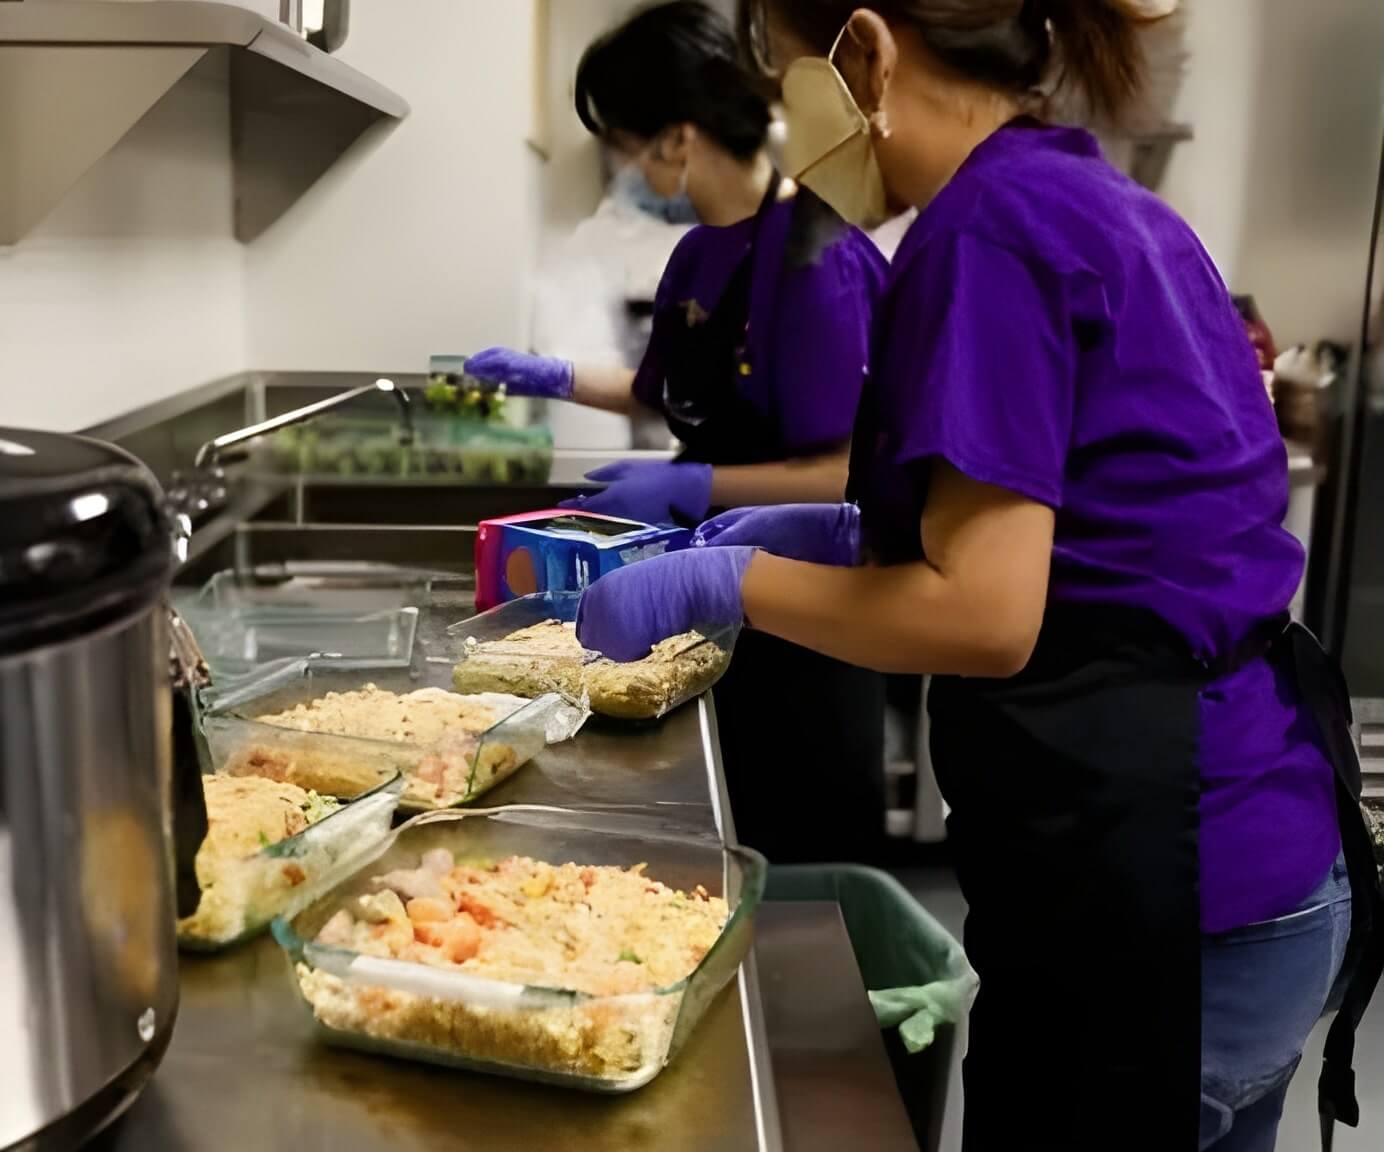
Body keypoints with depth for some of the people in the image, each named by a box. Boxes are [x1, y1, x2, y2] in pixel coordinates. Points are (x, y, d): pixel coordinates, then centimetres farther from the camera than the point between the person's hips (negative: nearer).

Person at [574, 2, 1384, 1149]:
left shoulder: (990, 226, -16)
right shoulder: (1106, 206, 12)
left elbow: (985, 614, -21)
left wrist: (723, 581, -8)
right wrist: (842, 536, 14)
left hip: (1155, 884, -9)